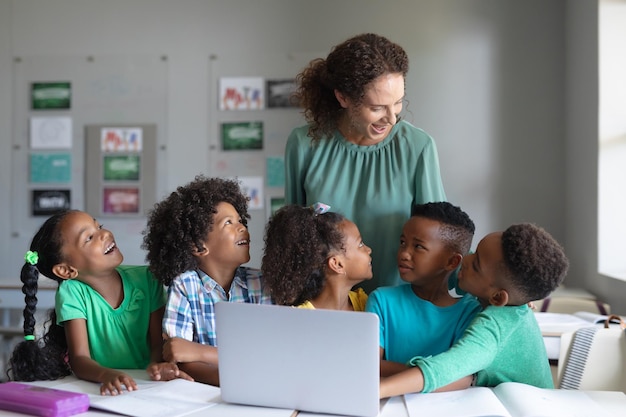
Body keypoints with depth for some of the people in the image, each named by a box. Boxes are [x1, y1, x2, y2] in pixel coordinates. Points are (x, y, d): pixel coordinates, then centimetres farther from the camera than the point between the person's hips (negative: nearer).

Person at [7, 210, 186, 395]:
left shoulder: (146, 279, -2)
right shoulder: (71, 293, -7)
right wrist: (107, 375, -34)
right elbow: (80, 358, -12)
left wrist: (157, 365, -25)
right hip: (100, 388, -3)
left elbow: (159, 342, -2)